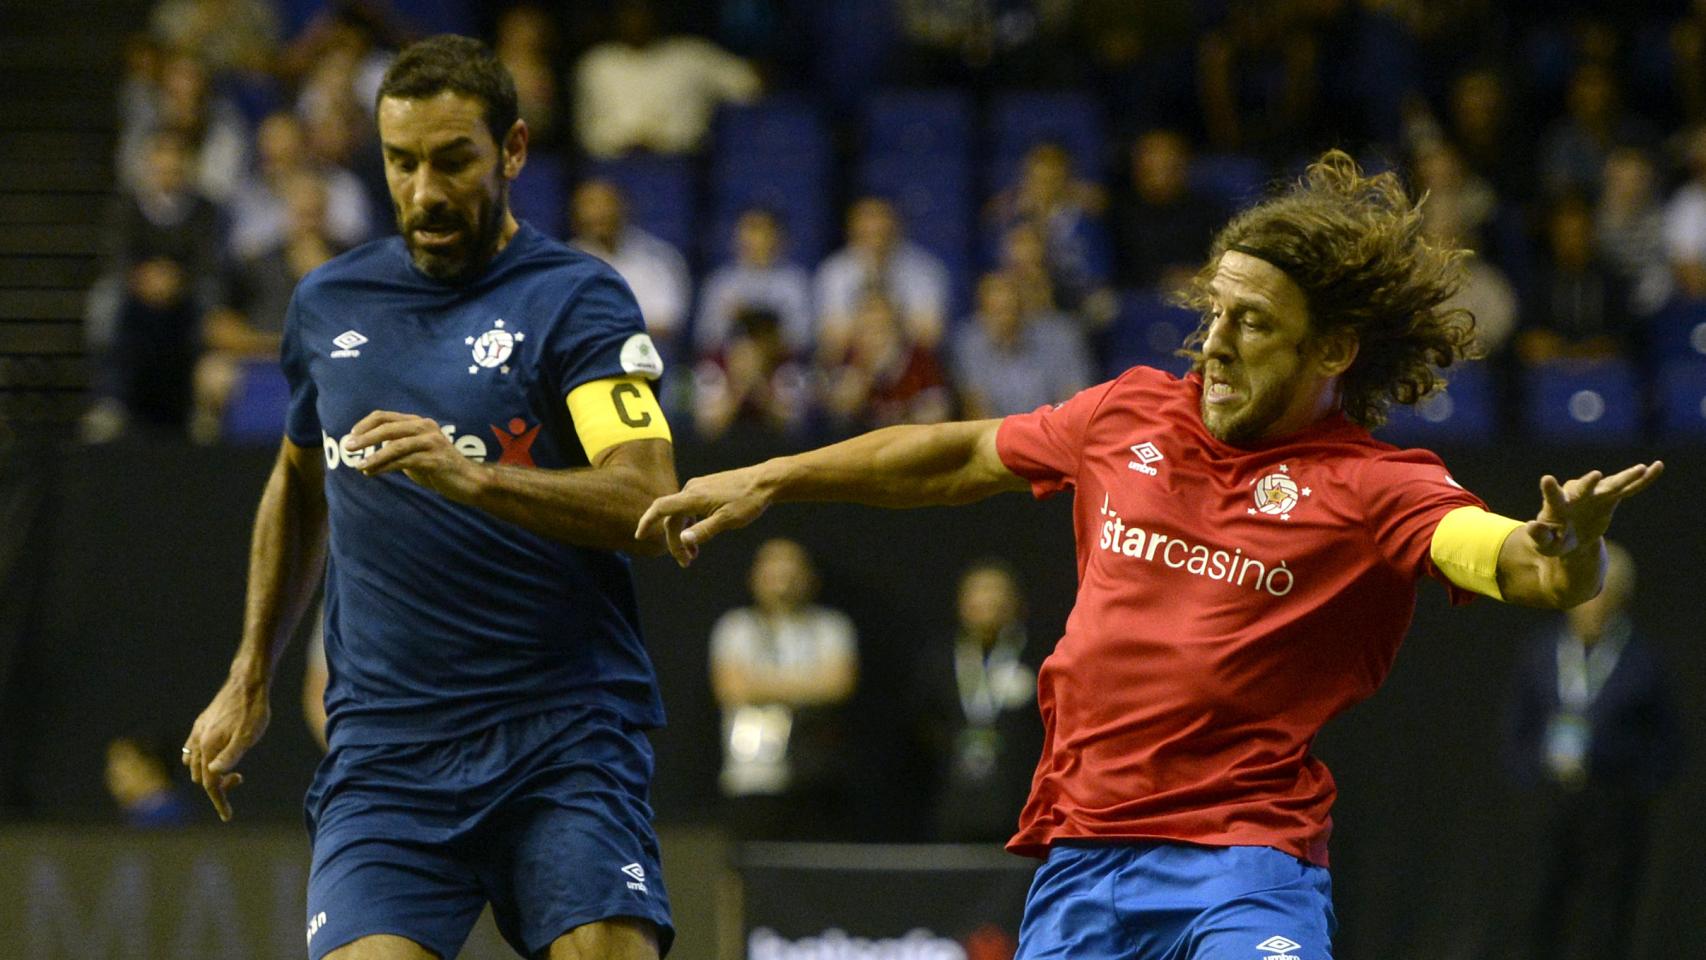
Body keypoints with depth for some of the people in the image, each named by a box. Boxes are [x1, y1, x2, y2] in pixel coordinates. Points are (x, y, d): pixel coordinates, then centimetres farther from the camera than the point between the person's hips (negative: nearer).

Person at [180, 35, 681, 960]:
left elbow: (650, 500, -17)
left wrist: (475, 475, -30)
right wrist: (251, 676, 30)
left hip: (563, 735, -3)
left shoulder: (577, 298, -3)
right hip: (383, 741, 3)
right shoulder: (329, 304, 13)